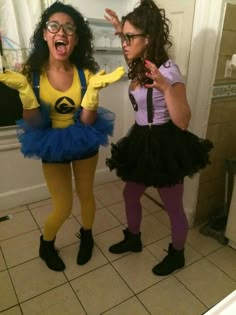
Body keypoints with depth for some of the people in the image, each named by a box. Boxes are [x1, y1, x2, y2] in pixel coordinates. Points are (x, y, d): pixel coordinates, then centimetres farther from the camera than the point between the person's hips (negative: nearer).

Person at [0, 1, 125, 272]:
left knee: (85, 195, 19)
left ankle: (86, 236, 50)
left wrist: (93, 90, -30)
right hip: (53, 146, -1)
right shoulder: (32, 72, -14)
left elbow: (87, 121, -16)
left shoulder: (85, 72, -14)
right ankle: (46, 244, 40)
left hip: (84, 143, 1)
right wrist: (24, 90, -28)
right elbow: (33, 124, -13)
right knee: (63, 208, 5)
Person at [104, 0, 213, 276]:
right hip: (142, 142, 9)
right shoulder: (140, 67, 5)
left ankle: (177, 256, 37)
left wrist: (166, 88, -38)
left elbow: (183, 122, -25)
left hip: (165, 145, -8)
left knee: (173, 207, 11)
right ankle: (133, 240, 46)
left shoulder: (168, 70, -20)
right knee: (130, 194, 21)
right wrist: (121, 32, 18)